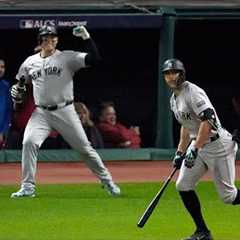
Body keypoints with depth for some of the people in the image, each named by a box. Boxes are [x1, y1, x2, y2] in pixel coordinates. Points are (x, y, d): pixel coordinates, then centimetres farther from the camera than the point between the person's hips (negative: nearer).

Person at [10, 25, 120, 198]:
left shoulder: (67, 58, -3)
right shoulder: (30, 62, 8)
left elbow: (94, 59, -15)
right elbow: (21, 82, 22)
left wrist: (86, 37, -23)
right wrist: (17, 91, 0)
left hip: (65, 111, -2)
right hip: (41, 113, 2)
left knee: (84, 148, 2)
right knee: (29, 142, -19)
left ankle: (107, 181, 18)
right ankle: (28, 187, -12)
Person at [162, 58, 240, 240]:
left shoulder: (193, 92, -18)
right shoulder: (174, 99, 12)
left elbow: (208, 120, -27)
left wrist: (195, 150, -30)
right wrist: (180, 152, 20)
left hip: (218, 145, -9)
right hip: (197, 145, 9)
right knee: (183, 185, -1)